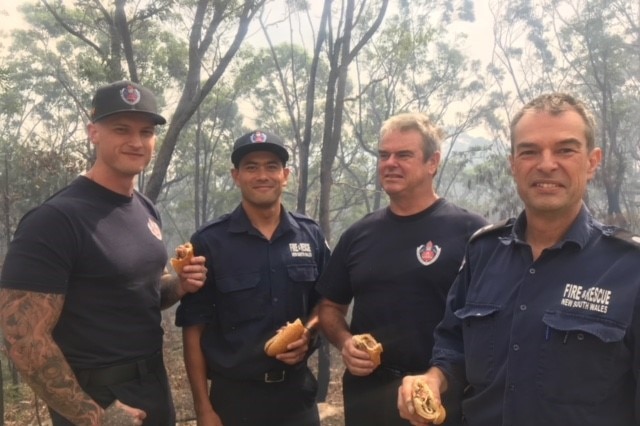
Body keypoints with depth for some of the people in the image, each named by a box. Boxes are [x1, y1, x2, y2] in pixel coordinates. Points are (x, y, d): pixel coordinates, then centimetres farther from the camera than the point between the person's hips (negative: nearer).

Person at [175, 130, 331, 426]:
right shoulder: (209, 241, -9)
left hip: (297, 391, 3)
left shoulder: (311, 236, 0)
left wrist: (307, 335, -9)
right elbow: (194, 327, -6)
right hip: (233, 395, -2)